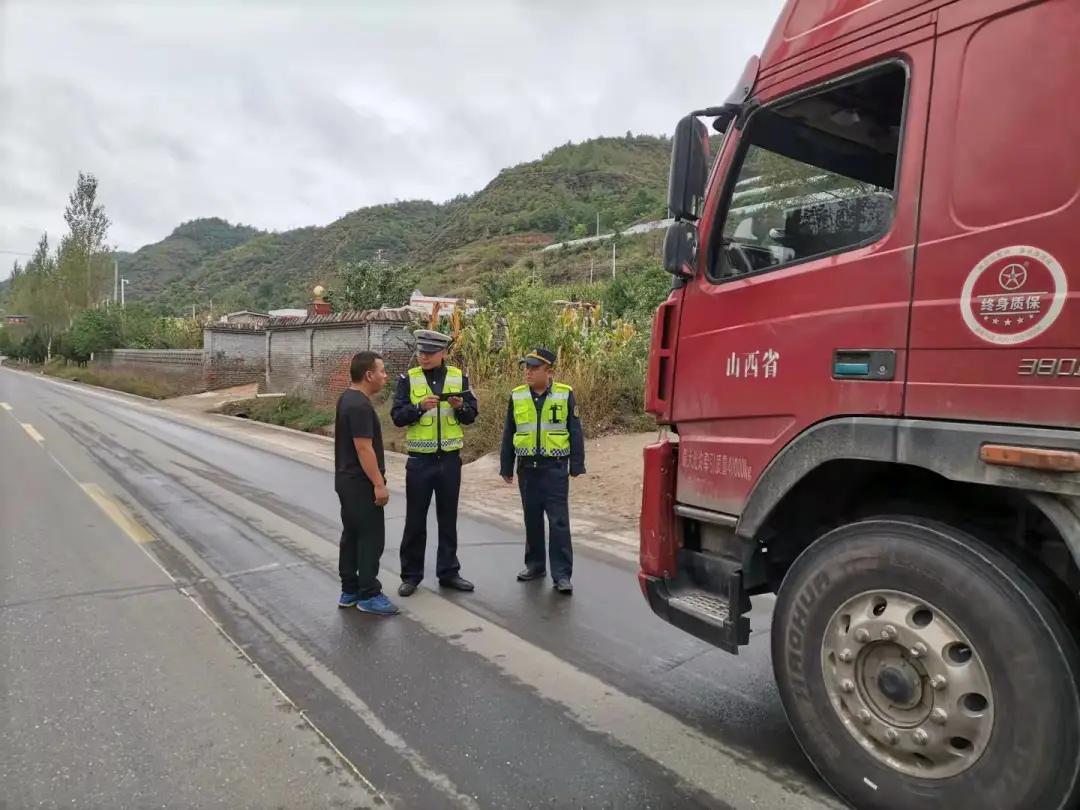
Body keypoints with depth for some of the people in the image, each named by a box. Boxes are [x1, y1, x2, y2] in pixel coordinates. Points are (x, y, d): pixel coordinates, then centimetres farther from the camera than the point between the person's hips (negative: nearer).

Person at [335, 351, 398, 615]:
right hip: (361, 484, -10)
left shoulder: (347, 399, 12)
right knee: (371, 537, -3)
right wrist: (379, 484, -21)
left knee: (351, 535, 15)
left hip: (347, 480, 10)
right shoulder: (360, 405, -21)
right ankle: (368, 595, 5)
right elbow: (364, 448, -24)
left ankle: (349, 591, 23)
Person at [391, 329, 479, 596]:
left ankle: (448, 572, 24)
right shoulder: (408, 379, -2)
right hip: (420, 460, -2)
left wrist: (460, 406, -17)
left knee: (448, 518, 12)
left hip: (450, 459, 2)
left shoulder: (458, 377, 3)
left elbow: (471, 415, 4)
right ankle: (411, 576, 19)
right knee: (415, 520, 5)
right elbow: (397, 416, -8)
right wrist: (420, 407, -24)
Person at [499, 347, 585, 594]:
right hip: (527, 468, 3)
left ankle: (562, 574, 3)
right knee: (532, 519, 13)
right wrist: (506, 468, 9)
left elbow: (575, 433, 0)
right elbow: (508, 435, 10)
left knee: (559, 521, -3)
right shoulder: (516, 396, 4)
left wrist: (577, 466, -3)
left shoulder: (565, 395, -3)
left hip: (555, 468, -3)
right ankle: (534, 564, 28)